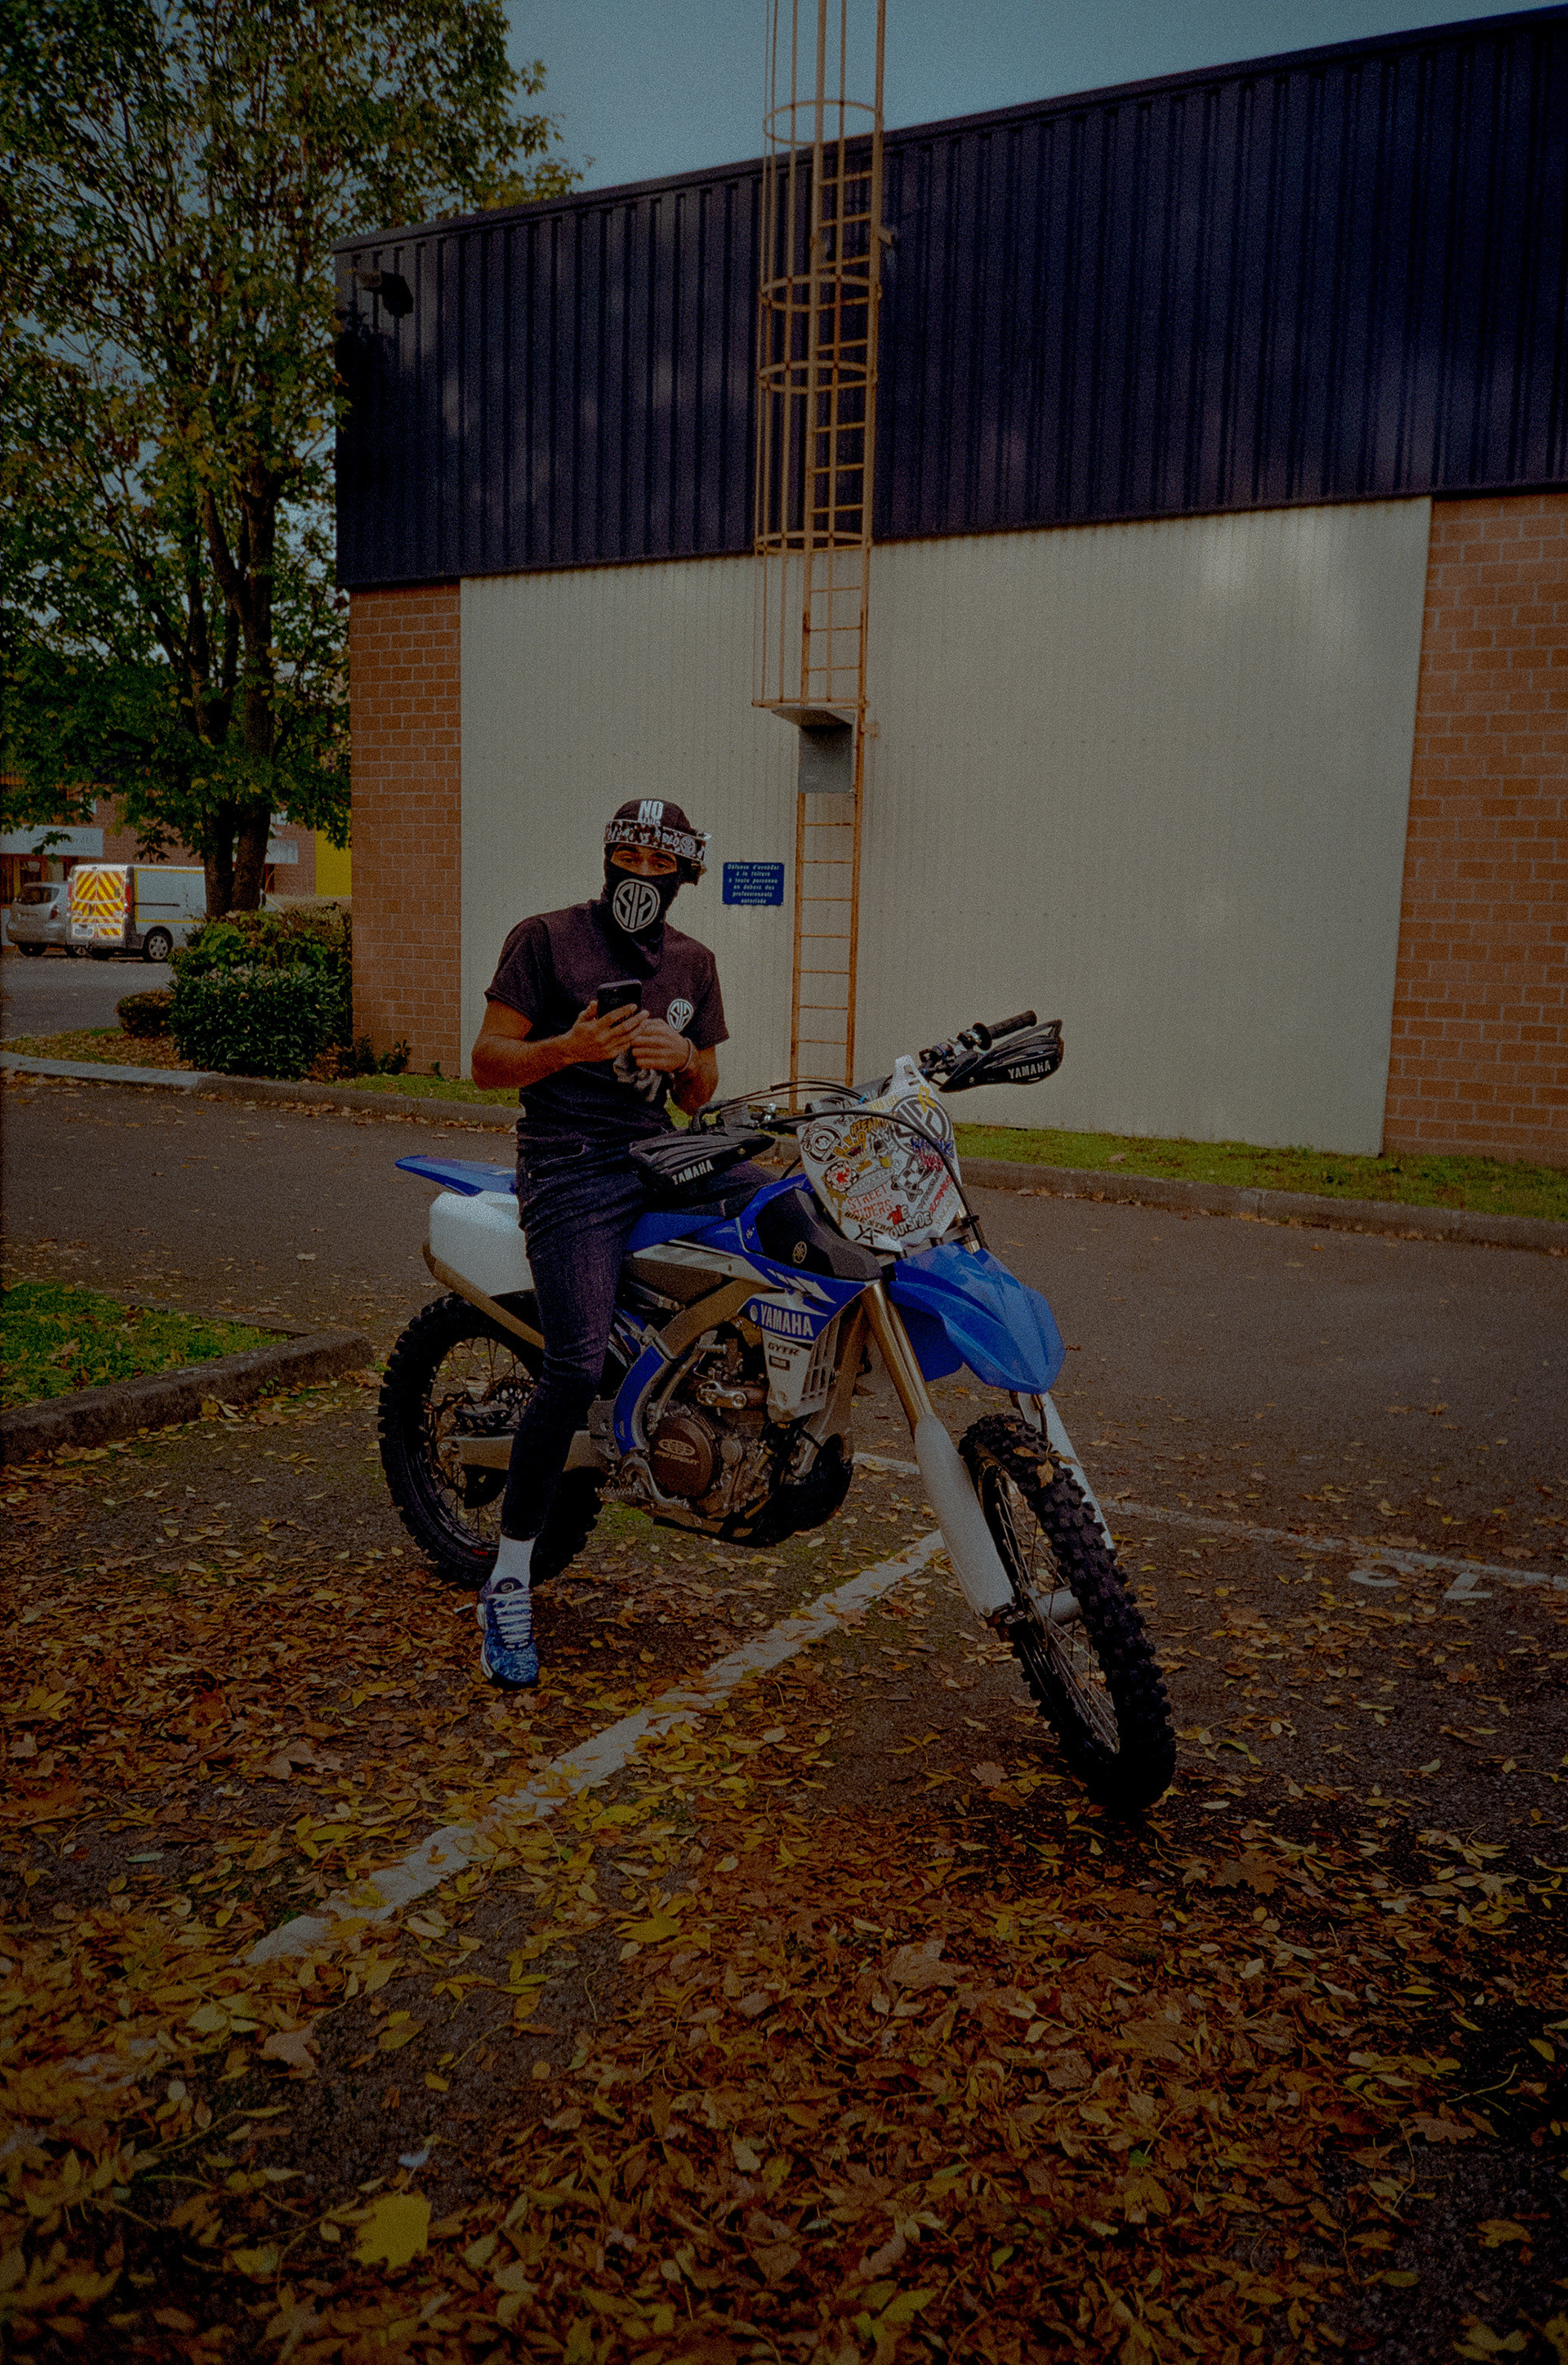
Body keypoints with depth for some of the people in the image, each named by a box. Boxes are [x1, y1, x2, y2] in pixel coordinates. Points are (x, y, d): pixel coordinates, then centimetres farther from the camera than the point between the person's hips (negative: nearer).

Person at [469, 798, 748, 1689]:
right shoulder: (546, 938, 2)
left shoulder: (694, 962, 17)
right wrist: (574, 1045, -19)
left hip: (660, 1152, 6)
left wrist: (685, 1056, -6)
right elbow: (487, 1060, -1)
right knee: (578, 1364, -22)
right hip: (571, 1169, -5)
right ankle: (510, 1582, -10)